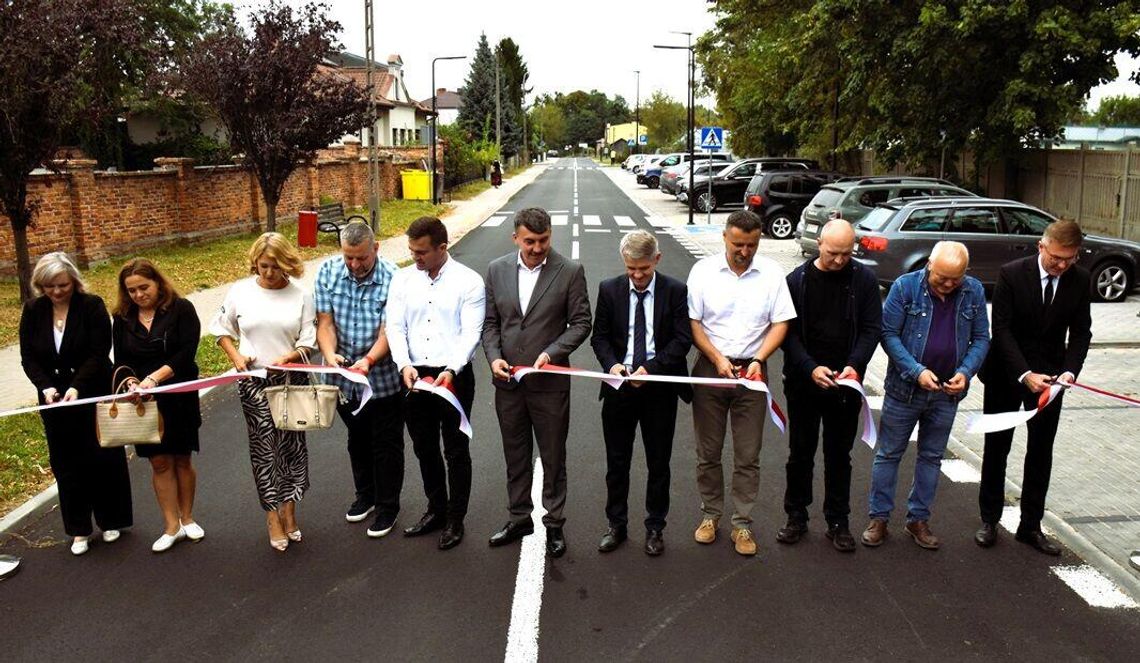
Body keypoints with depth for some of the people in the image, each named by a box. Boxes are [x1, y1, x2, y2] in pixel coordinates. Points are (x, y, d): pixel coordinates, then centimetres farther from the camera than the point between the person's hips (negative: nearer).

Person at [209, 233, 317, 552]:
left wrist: (288, 357, -20)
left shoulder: (300, 296, -4)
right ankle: (273, 516, 13)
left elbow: (309, 343, -2)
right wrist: (236, 357, -6)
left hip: (291, 380, 0)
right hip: (253, 381, 0)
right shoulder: (240, 291, -1)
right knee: (264, 446, 3)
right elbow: (222, 330, 10)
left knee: (291, 443, 5)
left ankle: (288, 508, 23)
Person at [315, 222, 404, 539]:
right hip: (345, 378, 4)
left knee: (386, 444, 8)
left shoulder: (391, 278, -18)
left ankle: (387, 505, 25)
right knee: (357, 440, 22)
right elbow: (325, 322, -8)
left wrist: (369, 360, -37)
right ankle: (365, 494, 42)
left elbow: (388, 330, -21)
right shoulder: (328, 272, -7)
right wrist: (330, 354, -26)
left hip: (383, 378, -4)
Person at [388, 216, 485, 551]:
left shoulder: (469, 281, -7)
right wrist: (404, 365, -15)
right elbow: (395, 326, 0)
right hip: (414, 376, 4)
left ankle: (455, 520, 21)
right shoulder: (403, 278, 4)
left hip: (454, 376, -4)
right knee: (424, 448, 17)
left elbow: (471, 333, -13)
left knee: (456, 451, 6)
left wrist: (450, 370, -26)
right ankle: (435, 510, 35)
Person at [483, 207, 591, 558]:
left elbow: (581, 322, -5)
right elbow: (490, 322, 8)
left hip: (549, 382, -3)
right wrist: (494, 357, -8)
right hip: (508, 381, 3)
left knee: (553, 459, 10)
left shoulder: (570, 272, -7)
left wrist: (551, 353, -17)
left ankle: (554, 523, 27)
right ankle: (519, 518, 34)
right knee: (515, 456, 18)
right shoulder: (496, 269, 2)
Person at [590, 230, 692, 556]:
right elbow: (599, 336, 4)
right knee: (617, 462, 11)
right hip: (620, 386, 1)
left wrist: (650, 368, -20)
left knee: (658, 464, 11)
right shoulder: (609, 290, 1)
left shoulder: (675, 291, -4)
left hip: (660, 388, -1)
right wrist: (612, 363, -15)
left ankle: (655, 528, 27)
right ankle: (616, 525, 27)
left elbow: (682, 339, -8)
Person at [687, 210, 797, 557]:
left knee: (748, 456, 6)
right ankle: (710, 514, 27)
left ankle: (742, 523, 18)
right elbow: (692, 322, -4)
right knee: (708, 452, 10)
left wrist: (758, 360, -15)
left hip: (752, 372, 0)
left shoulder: (771, 273, -1)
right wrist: (717, 358, -14)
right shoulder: (704, 270, -3)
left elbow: (780, 323, -1)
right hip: (709, 370, 0)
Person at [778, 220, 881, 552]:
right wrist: (810, 368, -18)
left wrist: (854, 365, -17)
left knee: (839, 455, 11)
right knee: (800, 453, 11)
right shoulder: (797, 280, -3)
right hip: (803, 383, 0)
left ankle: (838, 521, 24)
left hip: (845, 384, 0)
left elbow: (871, 328, -1)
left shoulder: (864, 280, -1)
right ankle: (796, 516, 25)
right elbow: (788, 332, -5)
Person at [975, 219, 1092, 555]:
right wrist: (1025, 374, -26)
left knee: (1041, 451, 9)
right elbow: (1001, 329, -17)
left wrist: (1069, 370, -18)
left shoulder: (1080, 279, -5)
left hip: (1049, 376, 3)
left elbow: (1080, 332, -1)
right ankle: (989, 520, 21)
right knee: (996, 447, 8)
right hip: (1007, 374, -3)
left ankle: (1031, 526, 21)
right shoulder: (1011, 274, -16)